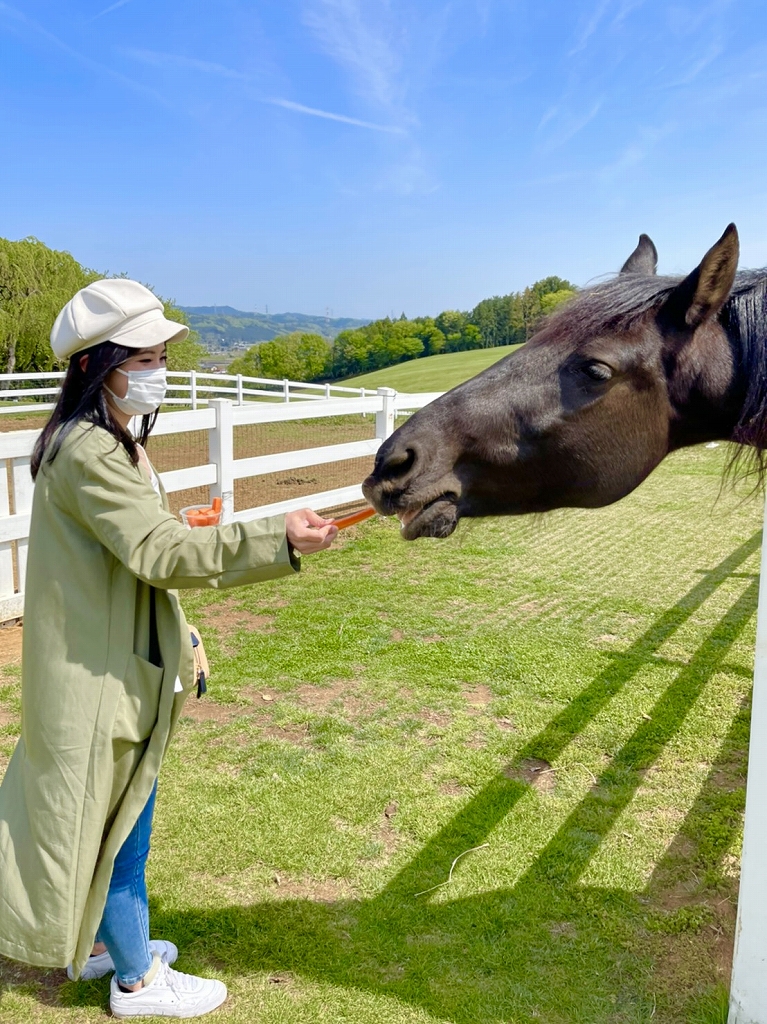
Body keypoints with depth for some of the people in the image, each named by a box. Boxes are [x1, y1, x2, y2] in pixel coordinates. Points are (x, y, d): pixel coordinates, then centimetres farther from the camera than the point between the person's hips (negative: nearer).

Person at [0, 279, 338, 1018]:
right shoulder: (91, 452, -24)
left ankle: (102, 942, 43)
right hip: (106, 676, -10)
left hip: (107, 661, 10)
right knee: (119, 820, 7)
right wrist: (280, 539, -37)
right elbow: (161, 552, -31)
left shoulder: (104, 442, 9)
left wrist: (174, 639, 19)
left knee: (104, 814, 23)